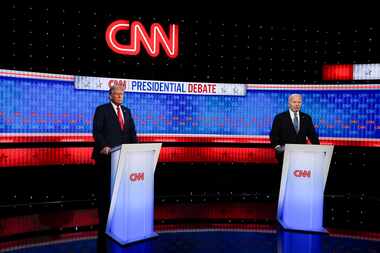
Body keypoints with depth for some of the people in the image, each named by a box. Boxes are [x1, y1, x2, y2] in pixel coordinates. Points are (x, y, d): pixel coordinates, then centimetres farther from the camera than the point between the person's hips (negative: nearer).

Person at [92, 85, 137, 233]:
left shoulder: (127, 111, 16)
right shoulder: (102, 110, 1)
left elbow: (132, 132, 13)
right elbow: (96, 131, -8)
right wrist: (103, 146, -22)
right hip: (106, 155, -4)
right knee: (105, 188, 6)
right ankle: (104, 220, 18)